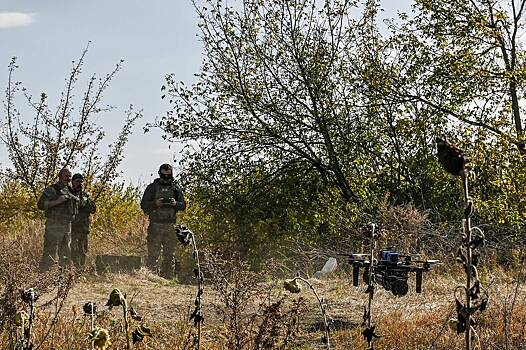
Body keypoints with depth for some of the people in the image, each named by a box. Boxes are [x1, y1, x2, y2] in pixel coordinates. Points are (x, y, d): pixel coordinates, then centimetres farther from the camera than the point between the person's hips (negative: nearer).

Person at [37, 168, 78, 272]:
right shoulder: (51, 190, -6)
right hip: (54, 225, -8)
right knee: (50, 253, -10)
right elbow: (40, 204, -14)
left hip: (67, 225, 8)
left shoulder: (69, 190, 16)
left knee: (66, 254, 12)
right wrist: (57, 201, -21)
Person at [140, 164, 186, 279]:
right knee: (153, 254, -5)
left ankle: (169, 277, 13)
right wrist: (155, 203, -18)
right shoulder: (152, 187, 2)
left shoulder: (176, 188, 9)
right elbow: (143, 205, 0)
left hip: (170, 225, 3)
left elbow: (183, 205, 9)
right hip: (155, 225, -3)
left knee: (170, 254, 7)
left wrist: (175, 203, -12)